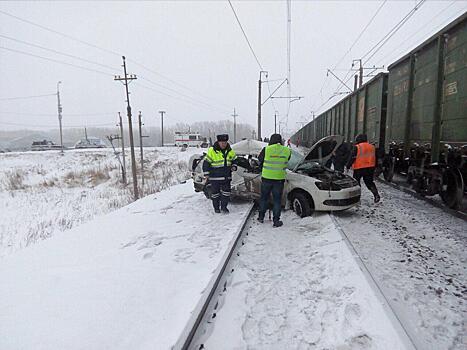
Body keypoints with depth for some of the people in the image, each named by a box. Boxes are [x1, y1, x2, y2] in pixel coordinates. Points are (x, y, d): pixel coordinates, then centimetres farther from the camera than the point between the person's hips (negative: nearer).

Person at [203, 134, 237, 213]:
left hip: (226, 176, 4)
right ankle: (216, 207, 23)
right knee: (215, 193, 7)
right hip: (215, 176, -3)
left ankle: (224, 207, 21)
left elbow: (234, 159, 20)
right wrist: (206, 174, -8)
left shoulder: (230, 151, 3)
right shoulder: (212, 150, -11)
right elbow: (206, 162, -7)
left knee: (226, 192, 6)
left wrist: (233, 167, 3)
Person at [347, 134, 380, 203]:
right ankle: (376, 194, -4)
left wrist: (348, 166, -4)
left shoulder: (357, 147, -9)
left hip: (359, 168, -5)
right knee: (369, 182, 13)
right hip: (370, 168, 5)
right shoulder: (372, 147, 11)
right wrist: (374, 167, 21)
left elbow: (352, 158, -12)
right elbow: (375, 158, 15)